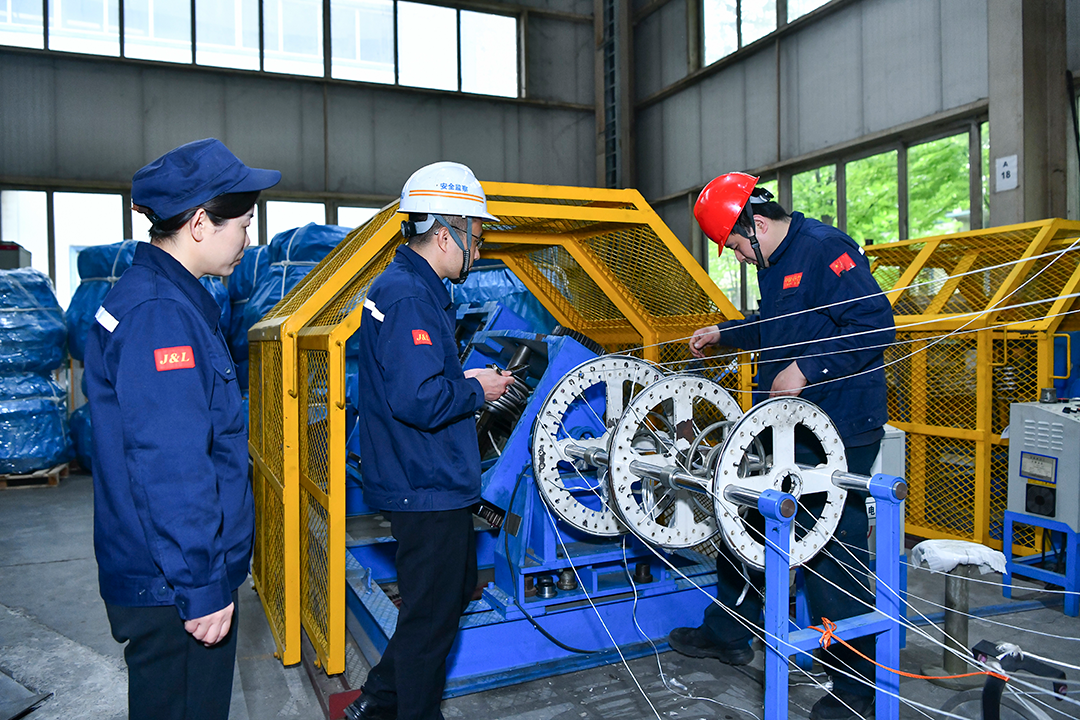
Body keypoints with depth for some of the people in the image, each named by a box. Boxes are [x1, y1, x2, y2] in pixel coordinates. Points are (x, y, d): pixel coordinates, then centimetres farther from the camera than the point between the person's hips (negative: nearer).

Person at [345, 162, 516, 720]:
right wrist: (476, 390, -14)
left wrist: (466, 380, 10)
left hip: (433, 483, 11)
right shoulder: (409, 298, -21)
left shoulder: (403, 287, 13)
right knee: (430, 616, 6)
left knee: (457, 589, 24)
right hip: (427, 488, -11)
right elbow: (418, 401, -30)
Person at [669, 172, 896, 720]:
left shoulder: (826, 249, -15)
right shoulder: (773, 262, 14)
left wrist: (805, 369, -26)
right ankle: (727, 634, 35)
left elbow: (876, 327, -22)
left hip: (836, 432, -10)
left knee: (833, 551, -3)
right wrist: (722, 333, 25)